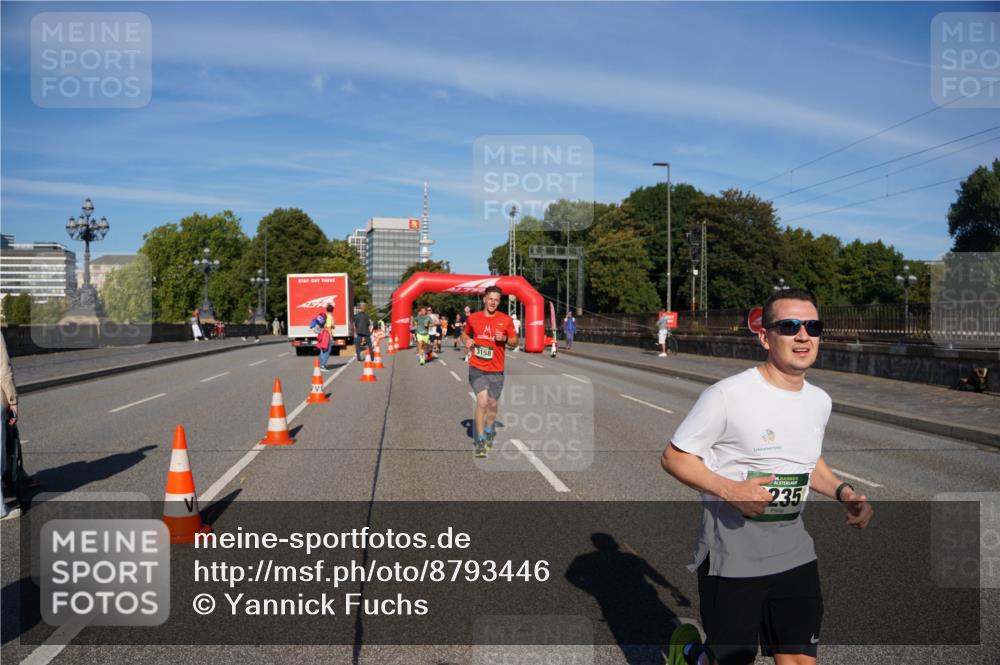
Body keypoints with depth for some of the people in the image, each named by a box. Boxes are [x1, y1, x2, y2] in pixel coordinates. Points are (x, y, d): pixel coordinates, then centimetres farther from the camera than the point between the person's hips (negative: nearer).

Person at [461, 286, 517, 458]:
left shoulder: (506, 320, -1)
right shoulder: (473, 318, 3)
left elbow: (514, 342, 6)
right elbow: (465, 333, 20)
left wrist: (505, 339, -14)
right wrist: (467, 341, -2)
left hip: (496, 370, 1)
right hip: (477, 368, -1)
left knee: (492, 404, 13)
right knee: (482, 401, -15)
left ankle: (489, 431, 39)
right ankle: (480, 440, -6)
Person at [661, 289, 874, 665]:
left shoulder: (819, 400, 6)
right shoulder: (727, 395, -17)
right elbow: (673, 457, -12)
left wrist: (842, 492, 4)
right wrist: (730, 490, -25)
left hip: (795, 555, 6)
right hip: (731, 559, -6)